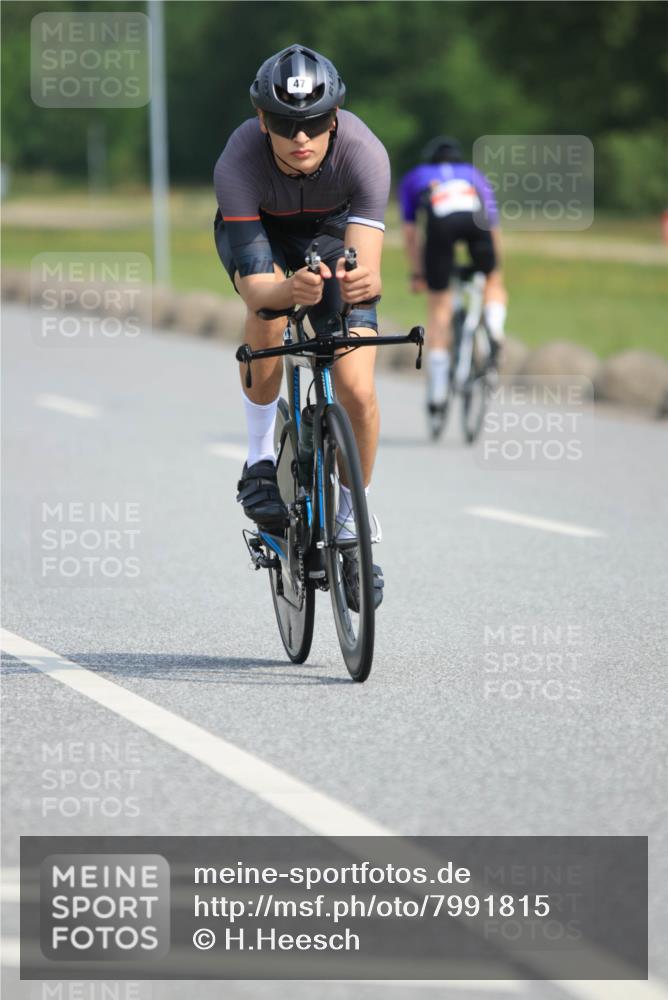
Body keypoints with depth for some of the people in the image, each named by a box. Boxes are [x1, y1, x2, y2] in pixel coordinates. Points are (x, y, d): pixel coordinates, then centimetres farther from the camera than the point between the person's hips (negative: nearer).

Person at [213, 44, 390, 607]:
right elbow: (253, 286, -42)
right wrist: (289, 291, -64)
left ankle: (350, 529, 9)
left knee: (358, 391, -15)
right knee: (268, 311, -37)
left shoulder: (364, 153, -35)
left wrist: (364, 279, -67)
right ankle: (261, 461, -15)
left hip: (331, 232, 1)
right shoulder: (239, 160, -37)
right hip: (256, 234, -1)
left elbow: (368, 263, -42)